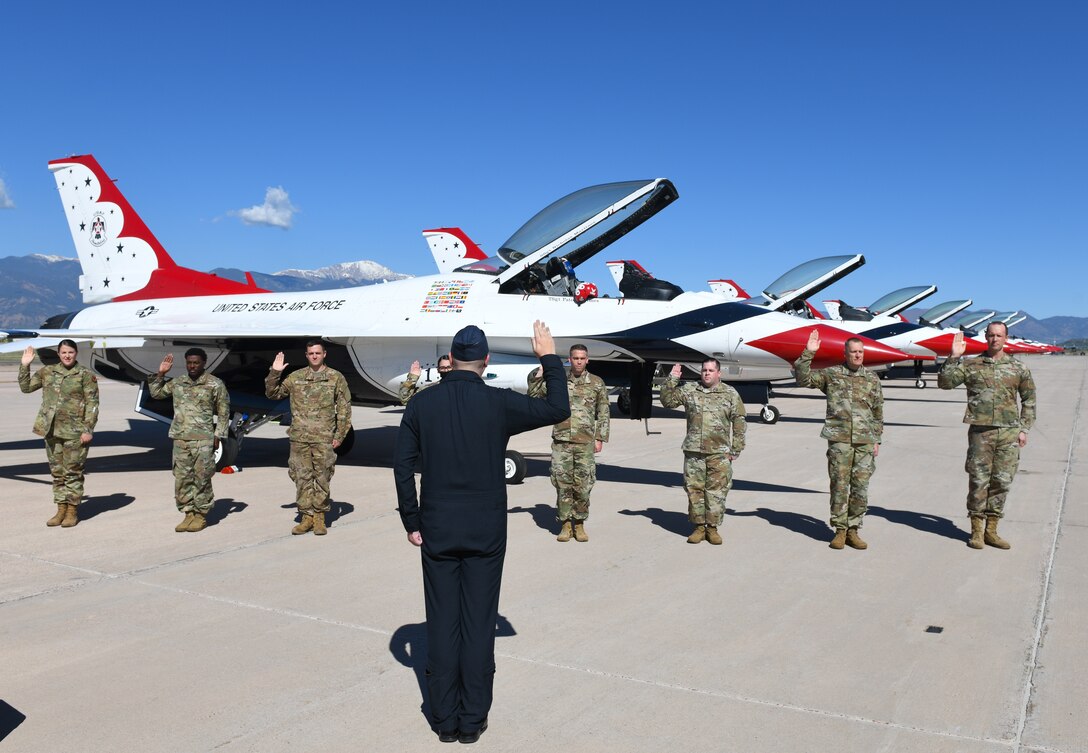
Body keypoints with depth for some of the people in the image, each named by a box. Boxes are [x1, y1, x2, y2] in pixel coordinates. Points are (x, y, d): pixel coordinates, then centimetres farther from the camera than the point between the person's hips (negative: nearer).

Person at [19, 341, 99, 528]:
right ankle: (61, 510, 20)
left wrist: (88, 429, -12)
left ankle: (72, 512, 9)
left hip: (74, 433, -5)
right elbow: (26, 387, 16)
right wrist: (24, 365, 6)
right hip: (51, 431, 5)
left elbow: (92, 404, -7)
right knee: (57, 472, 11)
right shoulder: (47, 372, 9)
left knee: (73, 472, 1)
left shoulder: (85, 375, -4)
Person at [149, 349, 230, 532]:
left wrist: (218, 435, -4)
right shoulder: (177, 383, 12)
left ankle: (201, 514, 10)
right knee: (182, 478, 6)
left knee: (202, 479, -1)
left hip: (203, 440, -4)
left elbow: (223, 412, 1)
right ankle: (188, 513, 16)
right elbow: (155, 393, 24)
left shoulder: (215, 384, -1)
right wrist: (160, 374, 11)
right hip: (180, 439, 4)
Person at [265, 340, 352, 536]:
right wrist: (274, 373, 1)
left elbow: (344, 408, 3)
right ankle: (306, 517, 13)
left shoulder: (336, 378, 3)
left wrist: (339, 436, -2)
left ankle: (319, 517, 12)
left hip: (324, 439, -2)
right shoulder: (295, 377, 10)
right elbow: (273, 394, 16)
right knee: (302, 478, 4)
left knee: (322, 478, 2)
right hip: (299, 438, 2)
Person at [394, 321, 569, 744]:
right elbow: (558, 410, 3)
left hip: (437, 529, 2)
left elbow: (402, 465, -2)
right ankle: (472, 720, 15)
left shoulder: (421, 404, -2)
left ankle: (445, 719, 18)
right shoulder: (499, 403, -8)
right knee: (479, 623, 7)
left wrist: (411, 522, 6)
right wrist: (550, 359, 13)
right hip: (486, 531, -1)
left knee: (442, 623, 10)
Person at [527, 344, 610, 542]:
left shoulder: (597, 383, 6)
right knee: (562, 483, 2)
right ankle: (565, 524, 13)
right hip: (561, 441, 1)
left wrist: (600, 438, 3)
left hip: (585, 443, 0)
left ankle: (579, 524, 17)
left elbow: (603, 413, 8)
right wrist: (537, 376, -6)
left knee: (583, 485, 2)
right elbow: (533, 395, 8)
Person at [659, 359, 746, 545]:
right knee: (694, 489, 4)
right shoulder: (688, 390, 8)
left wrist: (736, 449, 1)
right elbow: (667, 400, 9)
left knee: (716, 491, 1)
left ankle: (712, 527, 12)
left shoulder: (730, 394, 5)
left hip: (719, 453, -1)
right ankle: (699, 526, 16)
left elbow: (739, 423, 5)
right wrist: (672, 379, -2)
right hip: (693, 451, 2)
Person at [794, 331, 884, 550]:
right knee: (839, 485, 0)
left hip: (865, 441, 2)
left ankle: (853, 530, 14)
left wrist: (877, 440, 12)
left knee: (861, 487, 3)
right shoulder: (831, 374, 5)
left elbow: (878, 412, 15)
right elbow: (803, 379, -4)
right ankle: (840, 530, 11)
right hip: (839, 439, -2)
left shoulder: (872, 379, 11)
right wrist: (808, 353, -12)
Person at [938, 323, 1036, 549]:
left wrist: (1024, 429, 7)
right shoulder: (971, 365, 4)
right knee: (978, 480, 0)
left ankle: (991, 531, 15)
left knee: (1001, 481, 5)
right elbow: (944, 382, -2)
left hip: (1009, 433, 2)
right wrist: (954, 357, -10)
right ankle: (976, 530, 11)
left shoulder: (1018, 368, 9)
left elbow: (1029, 400, 14)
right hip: (980, 431, -2)